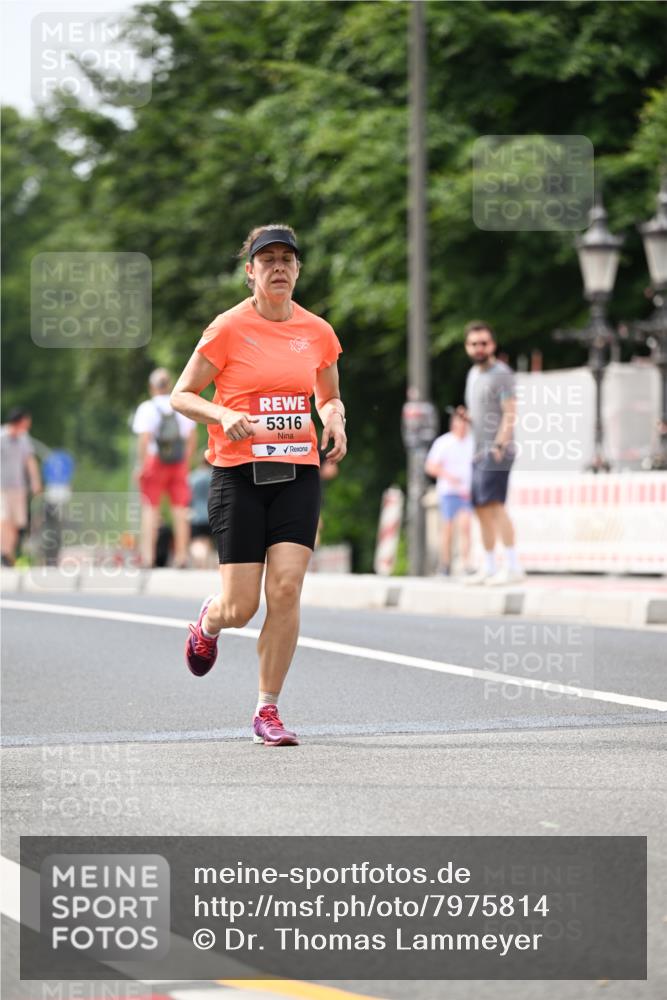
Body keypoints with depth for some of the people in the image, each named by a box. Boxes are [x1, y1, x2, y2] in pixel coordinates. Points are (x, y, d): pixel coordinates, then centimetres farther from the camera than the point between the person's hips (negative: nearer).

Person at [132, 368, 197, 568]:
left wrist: (141, 465, -10)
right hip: (179, 462, 4)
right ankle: (182, 555, 4)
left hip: (154, 460, -4)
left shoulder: (147, 408, -5)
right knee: (180, 509, 5)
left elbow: (145, 439, -13)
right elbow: (192, 438, 9)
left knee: (150, 508, -1)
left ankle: (148, 555, -7)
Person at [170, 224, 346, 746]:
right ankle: (209, 619, 36)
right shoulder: (229, 328, -4)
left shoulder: (318, 332, 7)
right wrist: (224, 415, -19)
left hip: (298, 473, 3)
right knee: (241, 608, -4)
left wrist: (335, 420, -1)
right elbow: (181, 395, -1)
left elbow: (330, 397, 22)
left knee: (286, 589, -12)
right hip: (239, 473, -3)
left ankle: (268, 710, 1)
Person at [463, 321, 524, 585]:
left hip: (496, 451, -9)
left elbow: (510, 413, -15)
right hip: (479, 451, 9)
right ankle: (489, 567, 18)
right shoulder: (473, 374, 20)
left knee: (493, 503, -19)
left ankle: (513, 566, -23)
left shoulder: (501, 374, -7)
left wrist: (499, 445, -24)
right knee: (481, 508, 10)